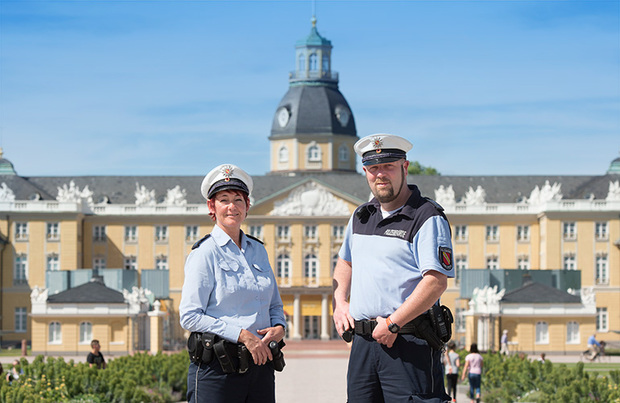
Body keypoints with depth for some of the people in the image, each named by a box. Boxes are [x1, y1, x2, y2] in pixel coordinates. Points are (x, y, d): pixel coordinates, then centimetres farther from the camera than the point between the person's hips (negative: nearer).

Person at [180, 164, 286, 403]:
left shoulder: (258, 250, 16)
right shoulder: (205, 253, -3)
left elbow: (275, 305, 24)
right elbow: (190, 316, -11)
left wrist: (279, 327, 1)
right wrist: (241, 335, -16)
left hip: (260, 364, 6)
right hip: (218, 368, -6)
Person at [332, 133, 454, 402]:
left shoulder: (427, 217, -7)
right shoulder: (361, 216, 16)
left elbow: (436, 281, -17)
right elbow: (345, 261, 33)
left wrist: (392, 324, -18)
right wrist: (339, 302, 15)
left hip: (408, 342, -7)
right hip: (363, 341, 7)